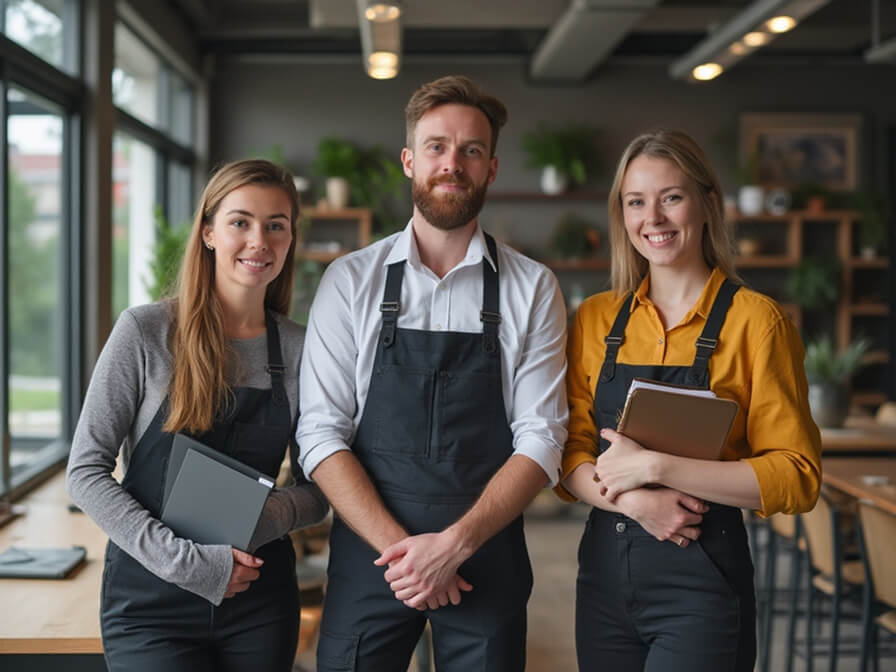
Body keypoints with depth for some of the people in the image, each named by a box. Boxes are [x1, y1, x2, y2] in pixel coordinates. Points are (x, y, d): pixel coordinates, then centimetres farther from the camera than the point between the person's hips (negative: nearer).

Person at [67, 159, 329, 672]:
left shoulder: (299, 350, 1)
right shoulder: (145, 332, -8)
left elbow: (319, 491, 7)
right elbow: (86, 472, -8)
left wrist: (275, 512, -16)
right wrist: (186, 560, -17)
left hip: (260, 601, 3)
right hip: (151, 601, -3)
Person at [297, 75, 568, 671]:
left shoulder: (533, 289, 1)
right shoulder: (350, 281, 1)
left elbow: (541, 440, -4)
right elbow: (322, 433, -4)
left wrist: (453, 544, -14)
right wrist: (399, 548, -13)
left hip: (486, 563, 0)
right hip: (368, 558, 0)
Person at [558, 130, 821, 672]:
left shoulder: (755, 319, -7)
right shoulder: (596, 319, 5)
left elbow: (798, 477, -11)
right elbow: (570, 455, 5)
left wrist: (655, 466, -18)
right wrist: (633, 500, -14)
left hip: (703, 582, -4)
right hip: (604, 571, 4)